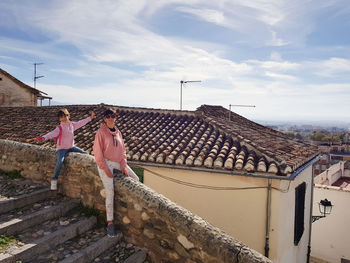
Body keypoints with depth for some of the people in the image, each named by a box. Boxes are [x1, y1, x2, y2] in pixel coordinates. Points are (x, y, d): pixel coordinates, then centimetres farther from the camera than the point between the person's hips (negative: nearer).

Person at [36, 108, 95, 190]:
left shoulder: (72, 124, 6)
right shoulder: (60, 128, -12)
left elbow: (81, 123, 21)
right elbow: (52, 134, -28)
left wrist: (90, 118, 30)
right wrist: (44, 137, -47)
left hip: (71, 147, 6)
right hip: (62, 148, -6)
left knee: (85, 154, 2)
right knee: (60, 162, -31)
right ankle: (54, 180, -12)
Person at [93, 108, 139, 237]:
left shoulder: (118, 132, 9)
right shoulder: (101, 132, -9)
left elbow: (122, 150, 10)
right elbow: (98, 152, -11)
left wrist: (123, 166, -1)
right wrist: (106, 169, -14)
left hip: (118, 162, 6)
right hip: (105, 163, -6)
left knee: (135, 179, 3)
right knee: (110, 192, -11)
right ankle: (110, 222, -3)